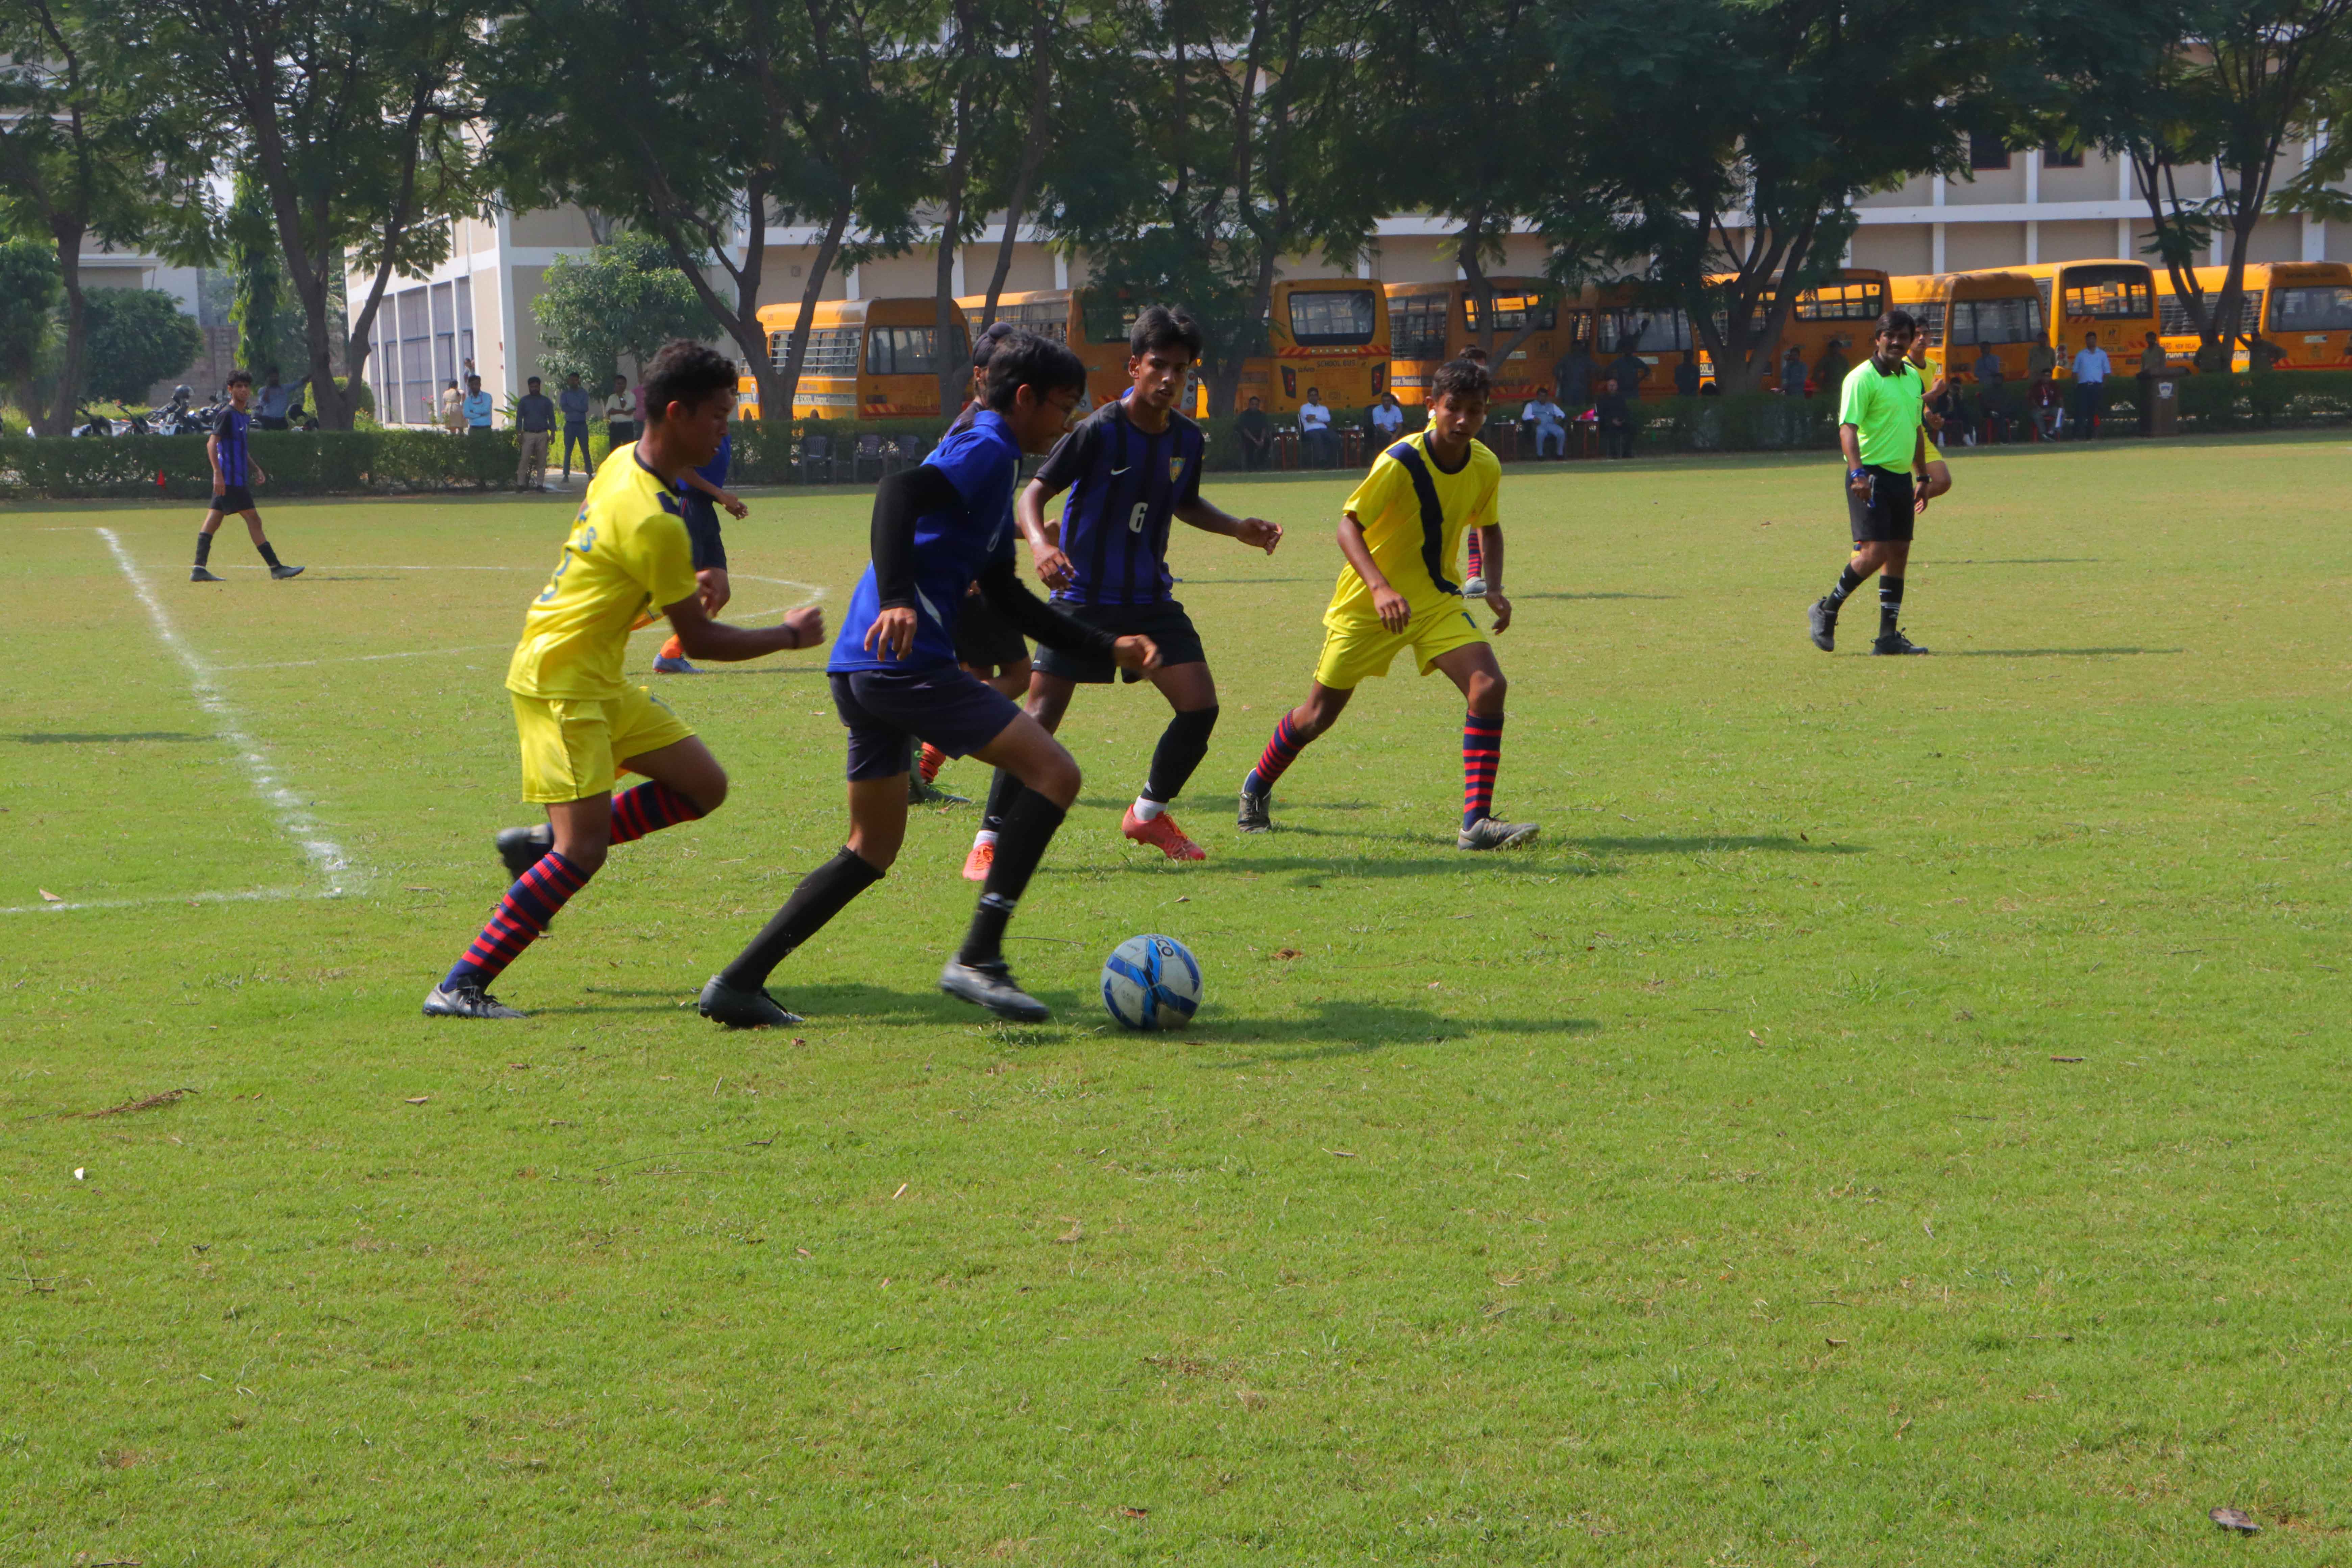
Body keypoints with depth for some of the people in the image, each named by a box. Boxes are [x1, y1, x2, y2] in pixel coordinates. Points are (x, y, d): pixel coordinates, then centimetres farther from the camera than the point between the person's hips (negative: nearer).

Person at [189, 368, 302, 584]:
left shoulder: (245, 417, 18)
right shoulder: (227, 415, -11)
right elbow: (212, 443, -18)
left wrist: (256, 469, 20)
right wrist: (218, 473, -26)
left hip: (239, 480, 9)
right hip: (230, 480, -9)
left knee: (212, 522, 6)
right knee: (253, 520, -7)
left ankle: (199, 570, 3)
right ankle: (276, 568, -5)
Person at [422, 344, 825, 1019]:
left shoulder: (623, 461, 4)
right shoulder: (654, 522, -24)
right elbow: (699, 639, -14)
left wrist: (686, 581, 17)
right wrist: (788, 636, -2)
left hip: (600, 683, 10)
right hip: (561, 682, -10)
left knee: (704, 787, 10)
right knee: (583, 852, -14)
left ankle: (541, 843, 16)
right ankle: (460, 989, -10)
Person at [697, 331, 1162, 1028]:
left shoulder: (981, 458, 27)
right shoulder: (985, 451, -5)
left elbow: (1008, 598, 32)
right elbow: (899, 493, -26)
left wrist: (1107, 648, 29)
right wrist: (898, 599, -39)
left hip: (862, 671, 10)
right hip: (907, 662, -10)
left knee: (871, 853, 18)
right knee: (1054, 772, -9)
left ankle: (738, 982, 15)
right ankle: (978, 959, -12)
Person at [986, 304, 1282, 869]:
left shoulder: (1188, 440, 3)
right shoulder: (1099, 431, -15)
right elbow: (1033, 493, -13)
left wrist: (1237, 528, 7)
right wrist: (1039, 542, -32)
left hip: (1150, 599, 5)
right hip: (1083, 597, -5)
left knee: (1200, 706, -5)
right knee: (1041, 716, -10)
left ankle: (1149, 814, 19)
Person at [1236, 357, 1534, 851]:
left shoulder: (1486, 468, -5)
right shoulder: (1401, 462, -22)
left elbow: (1489, 528, 14)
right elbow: (1349, 526, -22)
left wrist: (1494, 588, -2)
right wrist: (1380, 588, -36)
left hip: (1437, 600, 4)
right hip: (1367, 603, -4)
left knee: (1489, 686, -20)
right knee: (1319, 714, 5)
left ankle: (1476, 823, -18)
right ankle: (1258, 788, 35)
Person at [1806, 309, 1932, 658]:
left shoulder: (1913, 377, 15)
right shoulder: (1862, 378, -10)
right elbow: (1848, 428, -18)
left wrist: (1922, 477, 24)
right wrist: (1858, 472, -31)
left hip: (1901, 477, 8)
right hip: (1871, 476, -8)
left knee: (1899, 553, 5)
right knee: (1874, 552, -14)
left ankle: (1889, 636, 8)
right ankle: (1827, 611, 5)